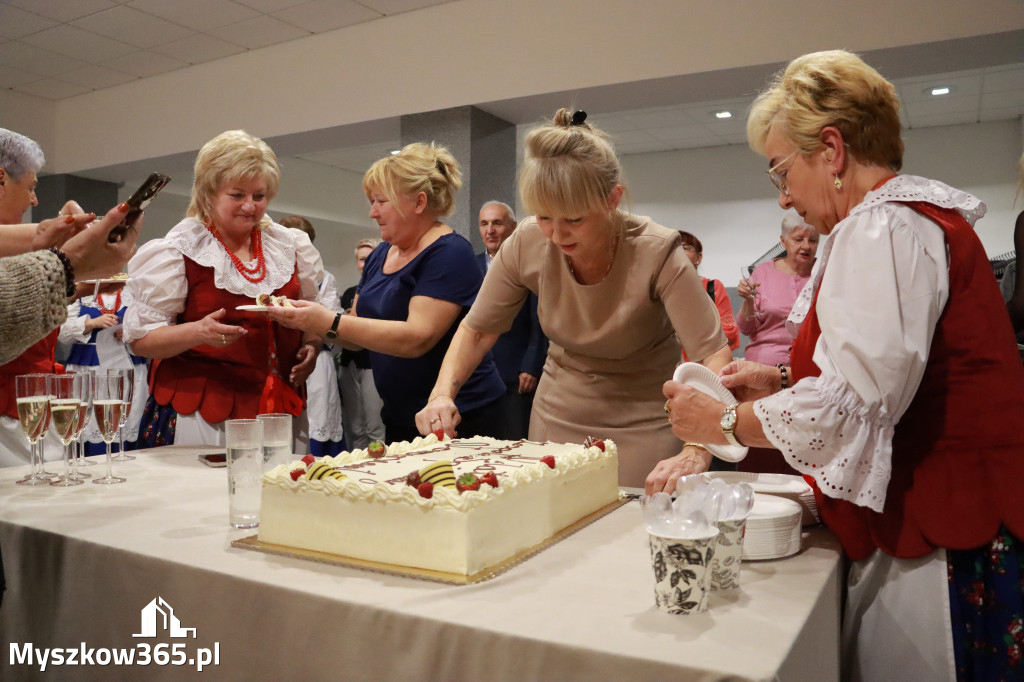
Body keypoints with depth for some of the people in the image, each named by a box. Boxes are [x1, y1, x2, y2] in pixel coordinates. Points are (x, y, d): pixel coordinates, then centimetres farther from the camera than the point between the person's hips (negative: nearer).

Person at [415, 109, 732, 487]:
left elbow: (714, 355, -28)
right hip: (558, 412, 3)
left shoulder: (657, 252, -25)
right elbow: (477, 329, -4)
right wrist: (443, 393, -21)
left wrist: (695, 454, -43)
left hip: (643, 423, -2)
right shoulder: (526, 243, -17)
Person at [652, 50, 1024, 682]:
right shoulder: (917, 215, 16)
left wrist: (725, 421, -10)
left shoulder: (882, 227, -18)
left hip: (939, 547, -10)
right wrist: (783, 381, 13)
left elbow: (852, 406, -23)